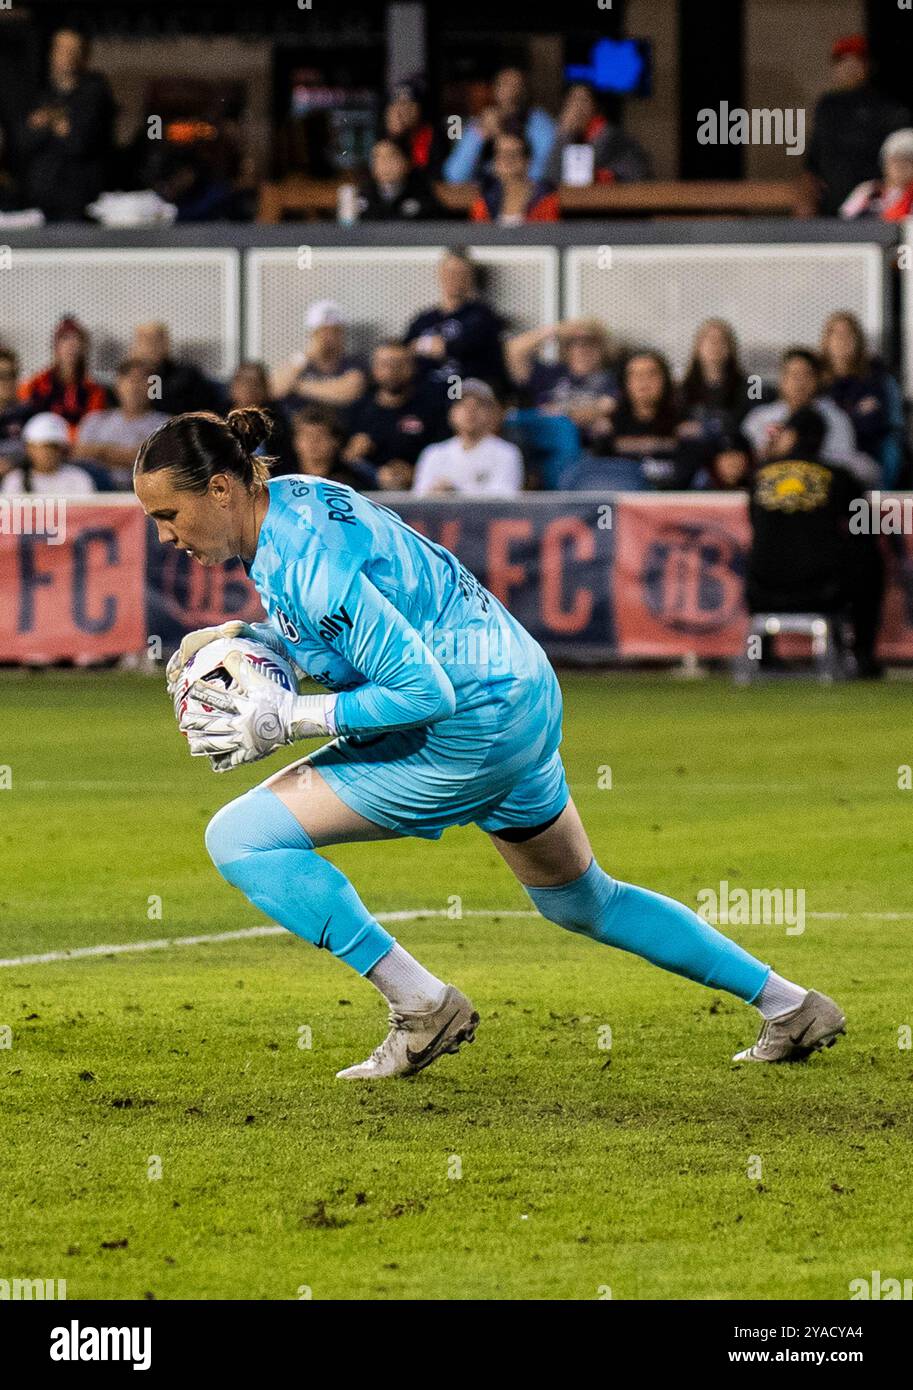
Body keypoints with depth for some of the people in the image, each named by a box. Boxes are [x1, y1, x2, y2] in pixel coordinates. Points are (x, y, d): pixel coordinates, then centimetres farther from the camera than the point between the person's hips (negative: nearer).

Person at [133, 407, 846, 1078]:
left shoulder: (306, 559, -25)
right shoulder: (286, 499, 4)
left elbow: (424, 691, -25)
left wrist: (291, 718, -21)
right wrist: (245, 636, 6)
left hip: (472, 723, -10)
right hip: (520, 696, 10)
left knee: (240, 836, -13)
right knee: (582, 901, 28)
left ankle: (423, 1005, -9)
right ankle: (792, 1006, 36)